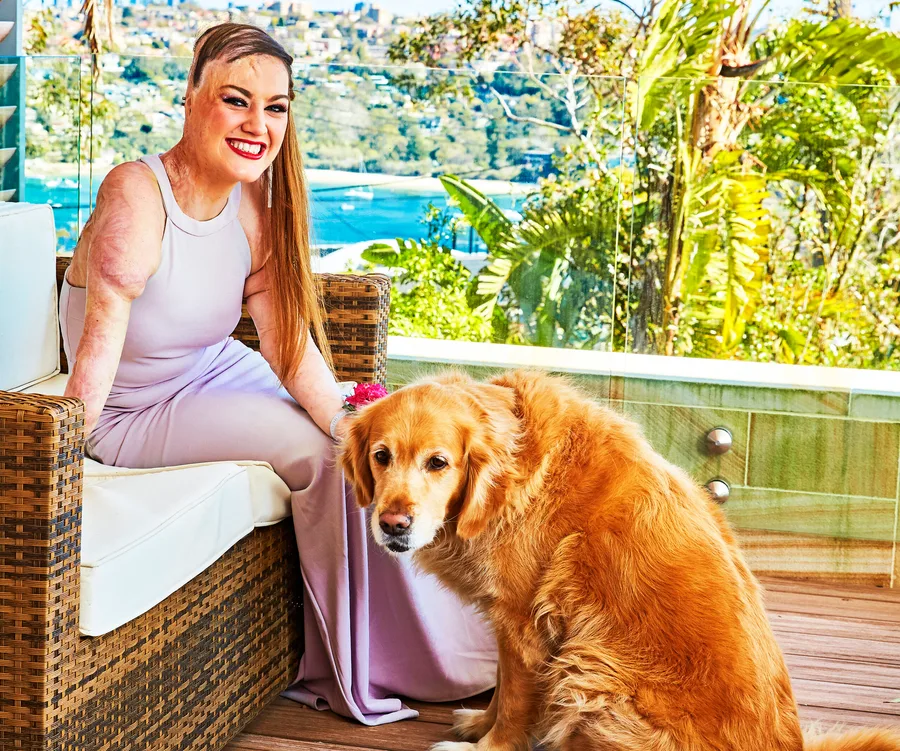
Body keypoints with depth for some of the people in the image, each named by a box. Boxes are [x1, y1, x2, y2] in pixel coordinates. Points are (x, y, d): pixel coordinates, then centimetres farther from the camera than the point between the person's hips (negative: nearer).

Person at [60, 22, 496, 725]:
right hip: (136, 416, -7)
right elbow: (97, 354, -32)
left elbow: (292, 344, -10)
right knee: (312, 447, -17)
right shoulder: (137, 196, -28)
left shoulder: (254, 202, -8)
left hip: (215, 374, 7)